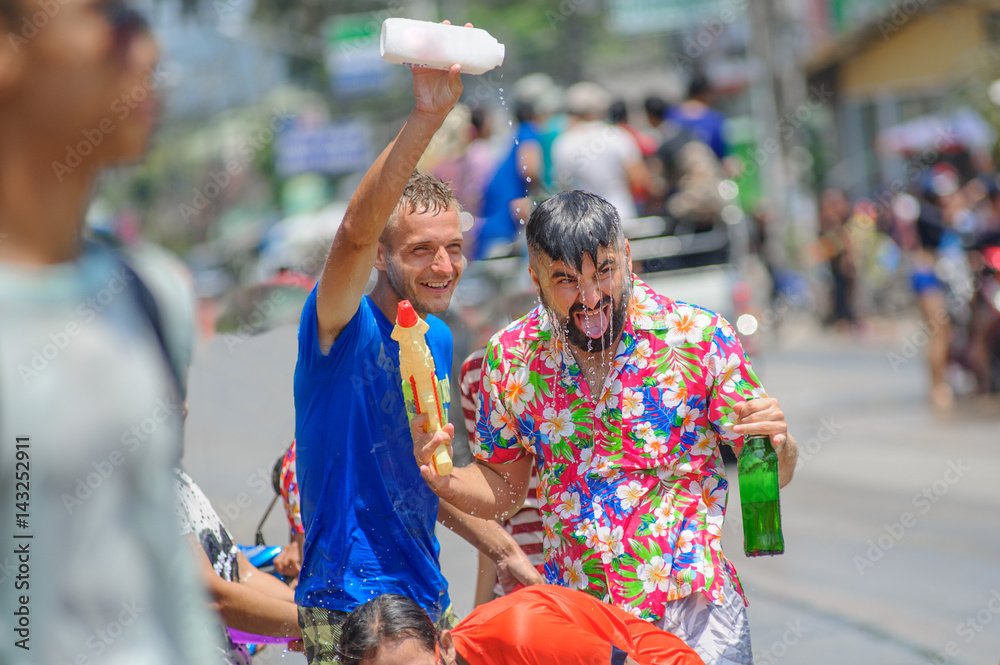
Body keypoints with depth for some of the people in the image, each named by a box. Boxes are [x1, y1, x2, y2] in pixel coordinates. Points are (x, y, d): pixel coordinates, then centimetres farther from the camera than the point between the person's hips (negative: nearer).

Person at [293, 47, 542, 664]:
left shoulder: (438, 338, 11)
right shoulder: (344, 326, -12)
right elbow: (355, 231, -33)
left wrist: (505, 550, 21)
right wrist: (426, 117, -43)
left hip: (429, 596, 8)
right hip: (350, 607, -7)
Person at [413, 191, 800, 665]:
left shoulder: (700, 337, -8)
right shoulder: (511, 357, 0)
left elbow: (771, 473, -2)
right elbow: (502, 487, 11)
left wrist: (777, 445, -24)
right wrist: (444, 481, -9)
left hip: (693, 611, -2)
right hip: (572, 620, 2)